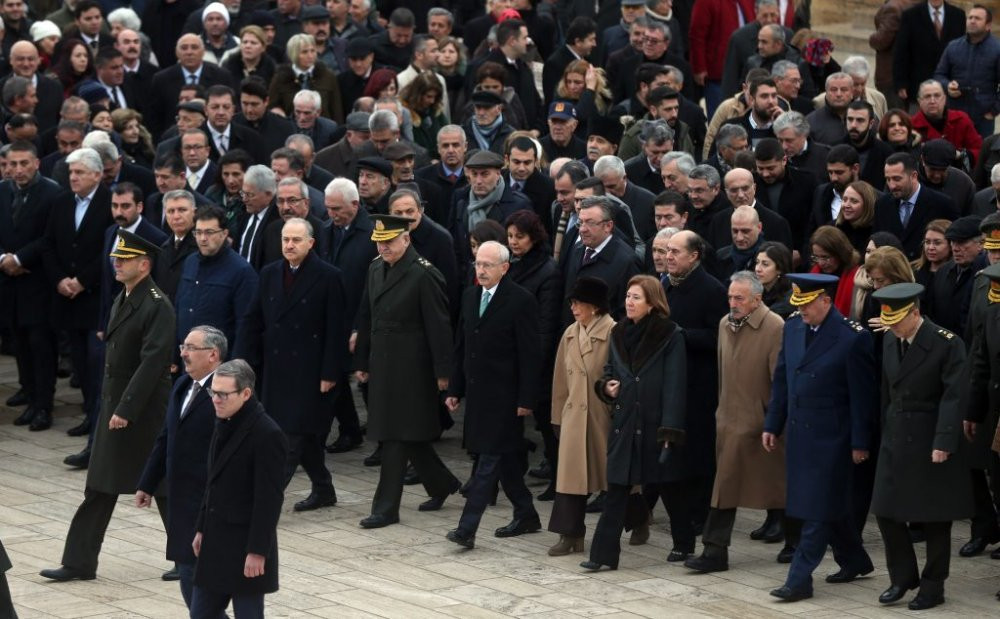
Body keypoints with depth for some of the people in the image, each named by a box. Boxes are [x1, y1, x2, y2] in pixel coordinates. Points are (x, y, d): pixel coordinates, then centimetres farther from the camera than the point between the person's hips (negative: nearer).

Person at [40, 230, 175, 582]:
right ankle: (79, 563, 10)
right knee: (100, 488, 8)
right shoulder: (122, 301, 11)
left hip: (144, 410, -9)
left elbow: (152, 362, -23)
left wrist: (126, 409, -24)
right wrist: (110, 405, 14)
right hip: (114, 406, 9)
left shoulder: (157, 307, -17)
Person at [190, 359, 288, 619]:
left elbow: (270, 499, -19)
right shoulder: (225, 425, 8)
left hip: (246, 549, -8)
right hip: (216, 544, 8)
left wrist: (257, 551, -20)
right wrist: (202, 529, 17)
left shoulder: (267, 434, -18)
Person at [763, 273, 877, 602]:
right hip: (798, 432, 7)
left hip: (830, 436, -7)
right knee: (830, 503, 17)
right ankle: (854, 561, 33)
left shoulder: (852, 337, -14)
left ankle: (800, 578, -3)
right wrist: (772, 424, 11)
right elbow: (781, 380, 13)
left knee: (818, 507, -4)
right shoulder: (793, 327, 5)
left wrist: (860, 442, -10)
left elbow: (862, 395, -11)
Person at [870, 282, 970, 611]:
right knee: (887, 512, 5)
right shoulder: (889, 341, 6)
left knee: (934, 519, 4)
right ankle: (902, 577, 20)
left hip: (932, 441, -6)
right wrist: (885, 432, 11)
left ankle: (933, 587, 14)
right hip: (896, 439, 6)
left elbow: (953, 398, -17)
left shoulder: (946, 344, -14)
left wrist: (943, 444, -21)